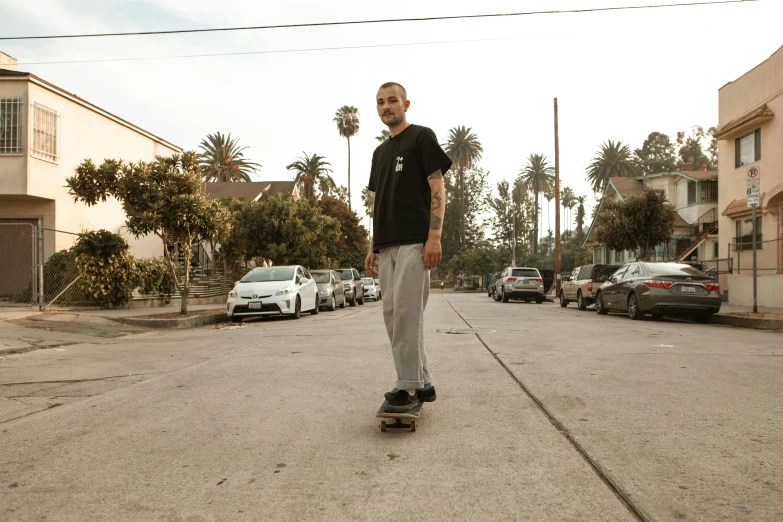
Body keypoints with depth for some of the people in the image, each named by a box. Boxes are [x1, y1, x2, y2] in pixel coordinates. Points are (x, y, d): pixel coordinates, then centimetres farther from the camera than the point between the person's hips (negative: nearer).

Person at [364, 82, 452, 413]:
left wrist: (434, 237, -17)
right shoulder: (380, 152, 23)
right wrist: (373, 247, 17)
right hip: (386, 246, 8)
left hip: (414, 242, -8)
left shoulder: (422, 137, 1)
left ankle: (408, 386, -1)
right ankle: (422, 382, 17)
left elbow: (438, 190, -7)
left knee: (406, 312, -11)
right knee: (393, 314, 7)